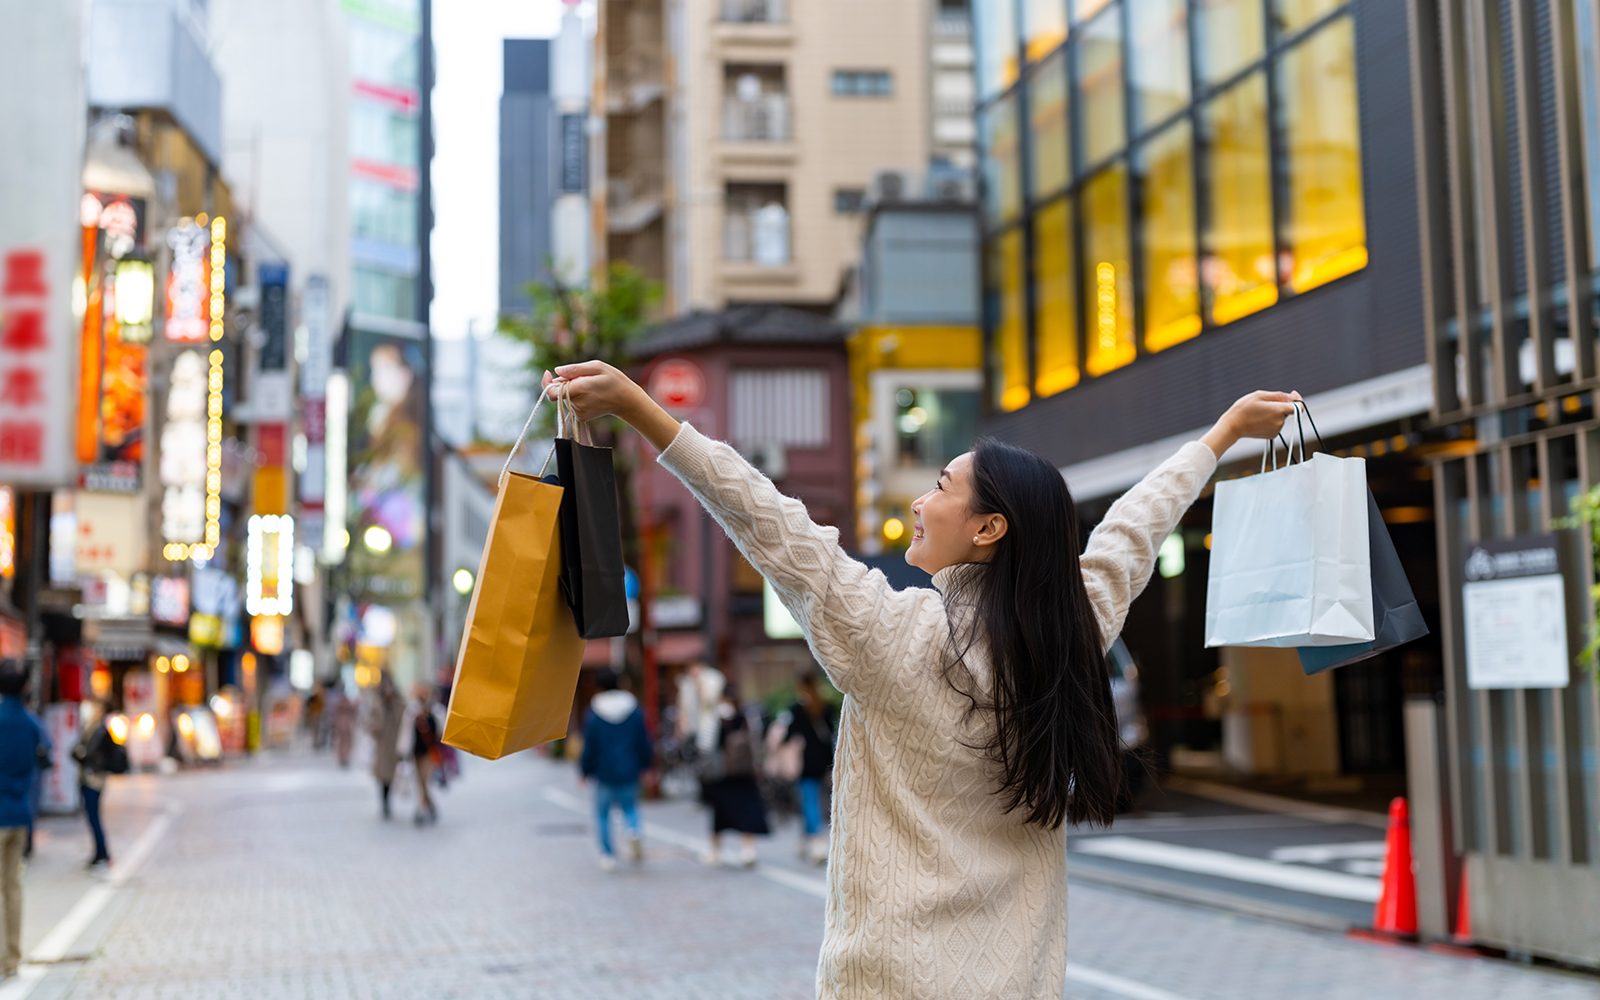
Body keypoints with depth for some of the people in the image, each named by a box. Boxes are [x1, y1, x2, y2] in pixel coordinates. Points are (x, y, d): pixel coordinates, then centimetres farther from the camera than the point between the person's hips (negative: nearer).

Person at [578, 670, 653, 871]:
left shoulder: (592, 715, -8)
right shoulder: (635, 711, -2)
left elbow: (589, 747, -5)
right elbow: (644, 743, 3)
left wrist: (585, 771, 8)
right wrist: (645, 764, 18)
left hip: (604, 773, -2)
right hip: (629, 772, 2)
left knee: (602, 813, 14)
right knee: (629, 805, 22)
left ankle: (607, 854, 12)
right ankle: (633, 831, -9)